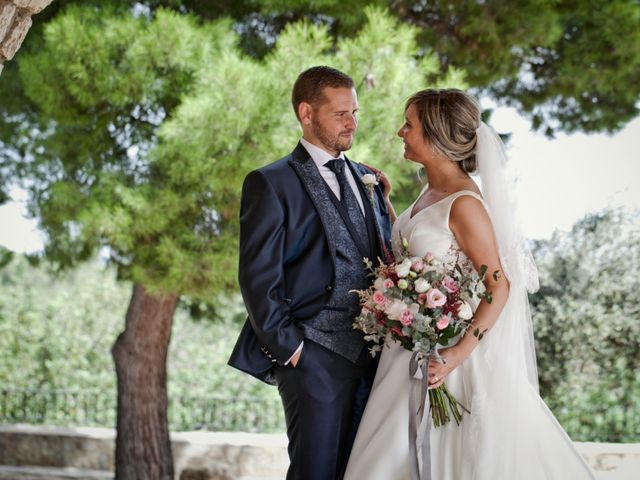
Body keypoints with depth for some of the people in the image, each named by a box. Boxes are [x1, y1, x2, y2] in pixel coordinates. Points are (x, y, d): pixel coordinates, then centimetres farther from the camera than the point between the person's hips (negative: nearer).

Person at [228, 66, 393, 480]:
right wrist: (289, 349, -11)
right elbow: (258, 279, -7)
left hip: (374, 356, 6)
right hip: (316, 356, -6)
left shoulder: (367, 180, 18)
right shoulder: (271, 184, -2)